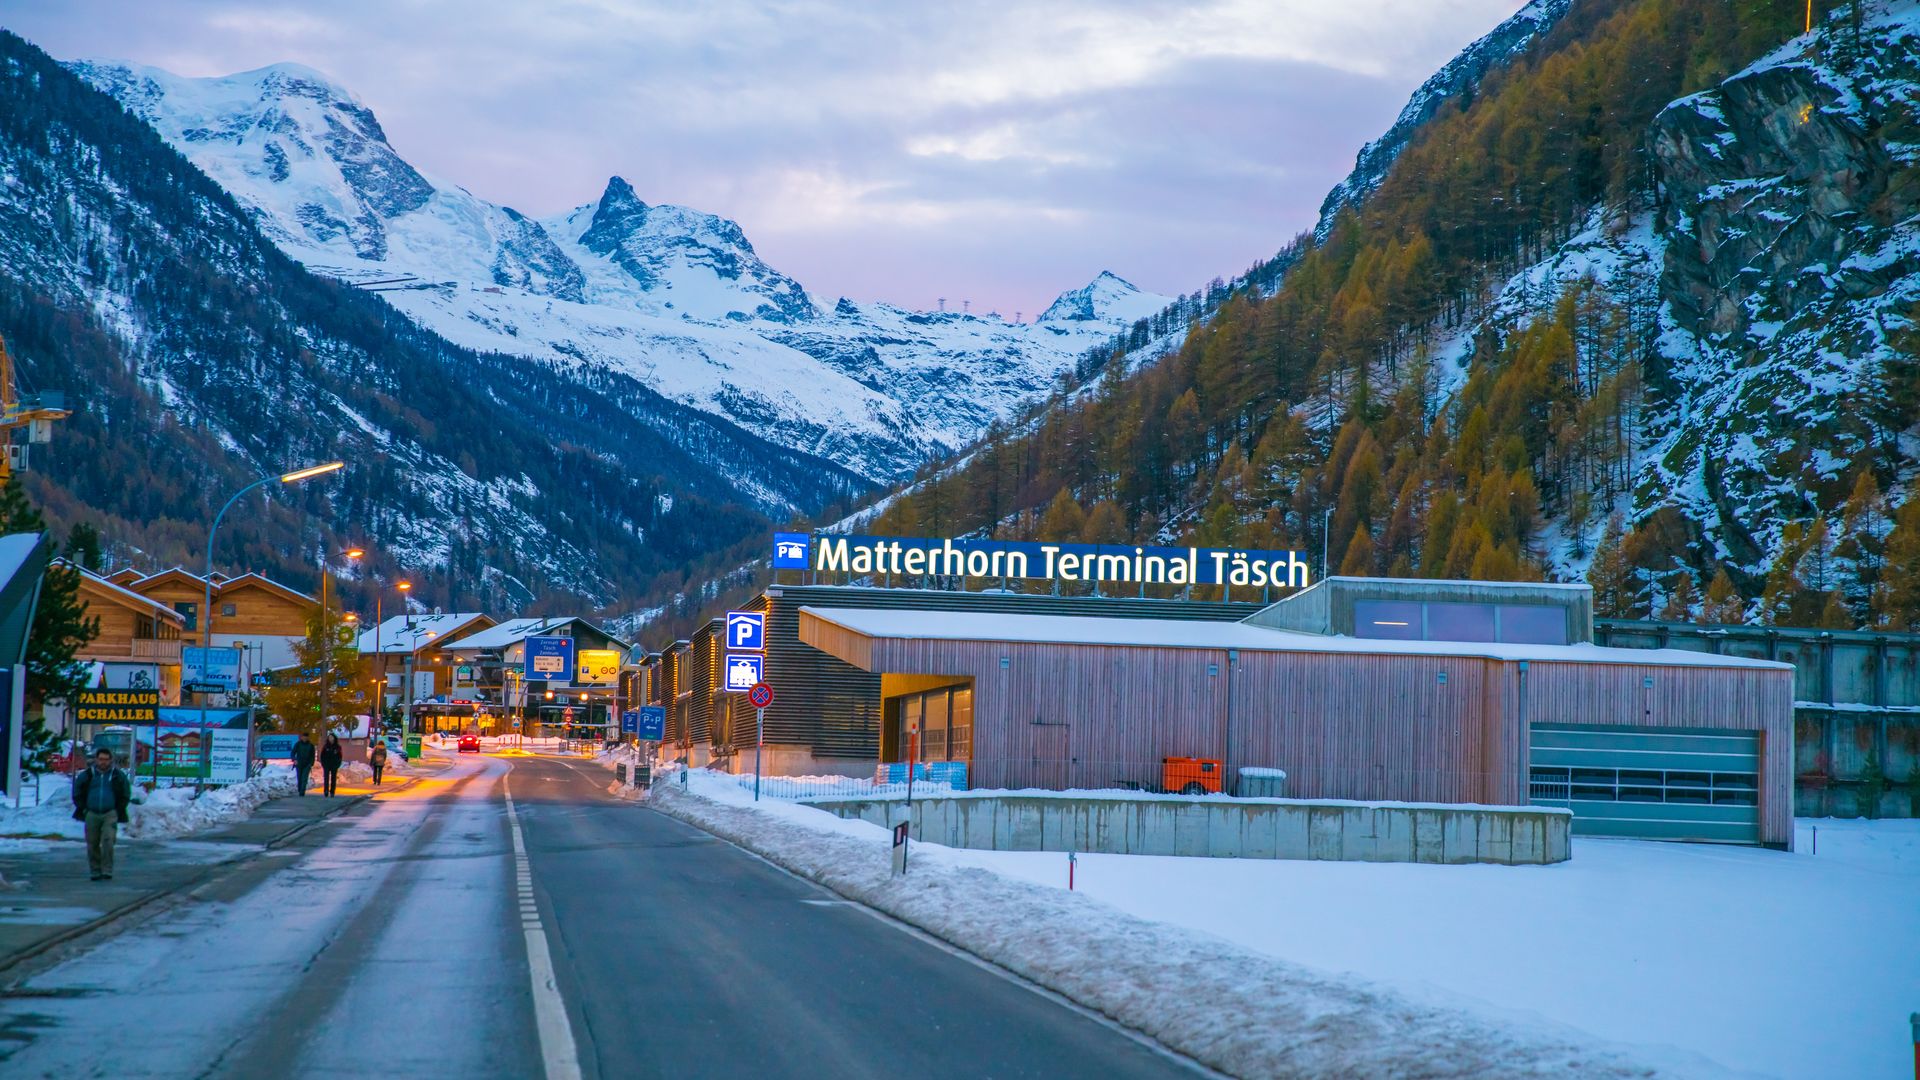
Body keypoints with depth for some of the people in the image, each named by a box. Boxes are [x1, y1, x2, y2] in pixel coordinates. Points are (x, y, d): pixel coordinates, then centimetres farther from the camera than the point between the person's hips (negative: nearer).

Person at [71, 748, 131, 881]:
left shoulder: (118, 775, 5)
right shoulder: (87, 775, 5)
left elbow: (126, 795, 13)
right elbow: (77, 793, 14)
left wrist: (119, 810, 5)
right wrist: (83, 808, 5)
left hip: (110, 814, -2)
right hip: (92, 814, 2)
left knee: (108, 841, -16)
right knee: (92, 844, 3)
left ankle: (107, 871, -12)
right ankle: (95, 871, 13)